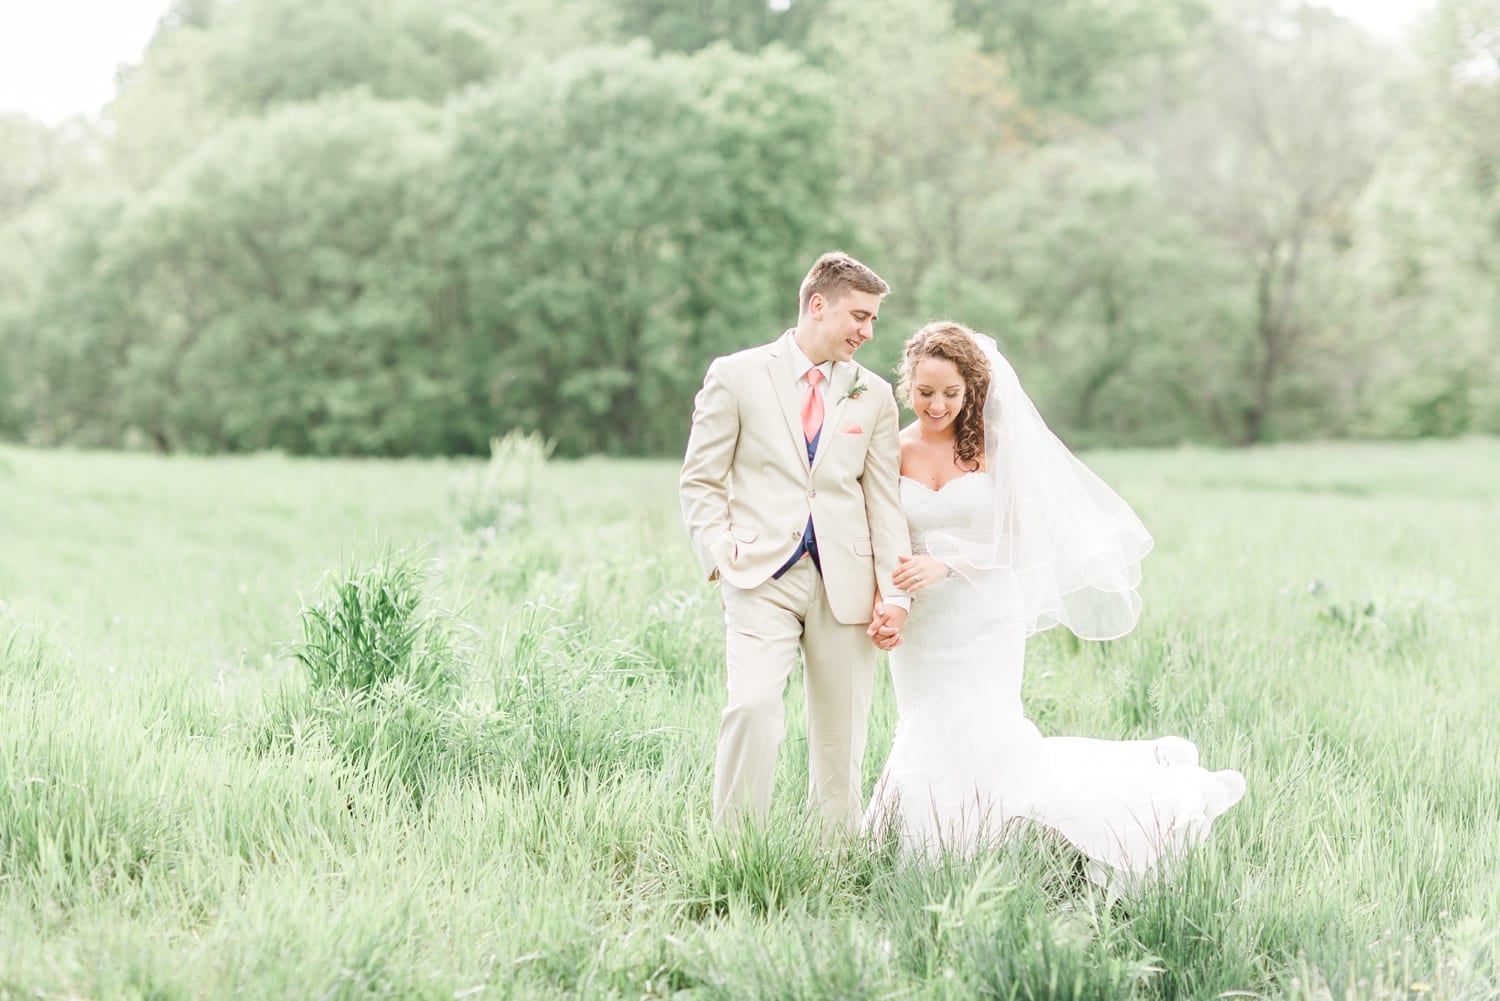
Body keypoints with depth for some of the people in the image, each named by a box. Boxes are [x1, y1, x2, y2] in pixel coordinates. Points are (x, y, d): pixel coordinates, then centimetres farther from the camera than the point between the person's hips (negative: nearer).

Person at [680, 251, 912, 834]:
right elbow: (701, 480, 4)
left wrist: (894, 593, 1)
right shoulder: (737, 376, 4)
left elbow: (884, 502, 10)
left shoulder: (873, 395, 13)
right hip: (763, 579, -3)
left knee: (841, 736, 4)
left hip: (844, 584, 3)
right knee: (753, 706, -22)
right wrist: (721, 558, -8)